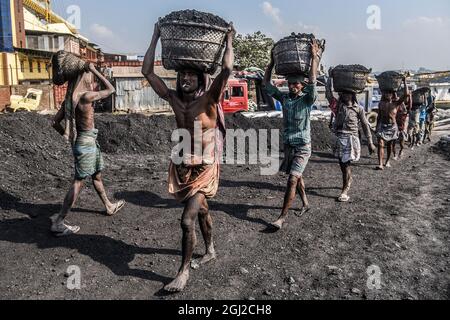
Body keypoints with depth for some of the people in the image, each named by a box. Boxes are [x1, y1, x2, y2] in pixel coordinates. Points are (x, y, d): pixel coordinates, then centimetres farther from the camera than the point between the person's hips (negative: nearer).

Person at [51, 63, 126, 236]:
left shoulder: (70, 98, 5)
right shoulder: (87, 96, -18)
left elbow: (55, 122, 6)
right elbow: (111, 89, -7)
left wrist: (69, 136, 14)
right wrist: (94, 70, -6)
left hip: (89, 141, 9)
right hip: (87, 143, -9)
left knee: (97, 176, 22)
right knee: (79, 182, -5)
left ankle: (109, 206, 40)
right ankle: (58, 222, -1)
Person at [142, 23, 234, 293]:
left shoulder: (209, 99, -14)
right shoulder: (174, 98, -2)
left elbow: (227, 70, -27)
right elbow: (147, 71, -2)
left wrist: (229, 41, -15)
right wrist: (156, 37, 0)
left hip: (205, 169, -5)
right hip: (181, 166, 6)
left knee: (187, 220, -10)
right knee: (201, 211, 23)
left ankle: (184, 272, 6)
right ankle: (211, 250, 44)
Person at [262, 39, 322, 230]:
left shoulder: (307, 100, -8)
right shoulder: (284, 98, 4)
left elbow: (312, 82, -26)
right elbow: (266, 84, 3)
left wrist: (314, 57, -21)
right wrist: (272, 63, 0)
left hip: (302, 147, -6)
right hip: (288, 145, 6)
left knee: (292, 180, -12)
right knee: (297, 176, 19)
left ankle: (282, 217, -10)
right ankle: (305, 204, 40)